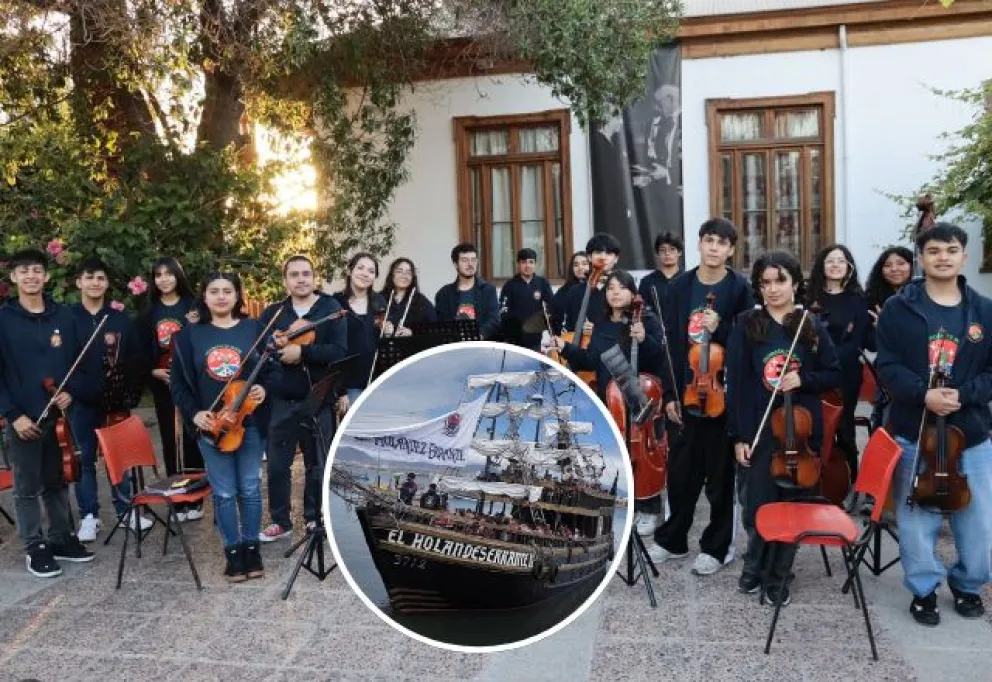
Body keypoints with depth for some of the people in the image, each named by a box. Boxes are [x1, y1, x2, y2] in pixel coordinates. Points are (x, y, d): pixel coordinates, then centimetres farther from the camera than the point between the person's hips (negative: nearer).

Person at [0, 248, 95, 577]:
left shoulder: (64, 316, 4)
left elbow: (82, 361, 9)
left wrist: (71, 392, -8)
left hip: (59, 416, 3)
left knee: (58, 483, 15)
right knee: (27, 488, 6)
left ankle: (61, 539, 27)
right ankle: (35, 547, 18)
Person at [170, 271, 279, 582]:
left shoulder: (255, 328, 1)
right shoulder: (189, 335, 3)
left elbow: (274, 369, 2)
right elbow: (178, 382, 4)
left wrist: (264, 388, -18)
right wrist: (193, 413, -9)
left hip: (250, 422, 0)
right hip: (210, 425, 1)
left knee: (250, 488, 9)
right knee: (223, 492, 7)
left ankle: (252, 548, 23)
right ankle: (232, 552, 21)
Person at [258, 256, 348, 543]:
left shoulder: (331, 308, -2)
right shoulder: (273, 312, 8)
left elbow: (339, 351, -14)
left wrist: (302, 351, -24)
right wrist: (276, 348, -20)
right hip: (281, 400, 2)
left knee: (318, 464, 10)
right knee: (277, 464, 7)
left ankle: (315, 518, 26)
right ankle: (280, 521, 22)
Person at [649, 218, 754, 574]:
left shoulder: (740, 289, -4)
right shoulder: (679, 287, 4)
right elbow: (670, 342, 2)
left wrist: (720, 329, -23)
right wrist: (669, 394, -2)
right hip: (685, 394, 3)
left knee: (720, 475, 8)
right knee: (681, 472, 13)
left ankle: (716, 546, 23)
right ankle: (673, 539, 29)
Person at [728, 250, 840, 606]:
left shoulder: (813, 326, 3)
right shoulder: (746, 325, -2)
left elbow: (834, 375, 7)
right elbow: (735, 382, -4)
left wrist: (802, 379, -14)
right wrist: (738, 435, -8)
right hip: (759, 430, -1)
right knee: (758, 506, 4)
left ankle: (778, 578, 26)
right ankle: (755, 566, 31)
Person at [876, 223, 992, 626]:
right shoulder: (898, 308, -3)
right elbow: (888, 366, -7)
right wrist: (923, 394, -22)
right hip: (913, 433, -1)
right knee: (916, 520, 8)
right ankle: (924, 590, 27)